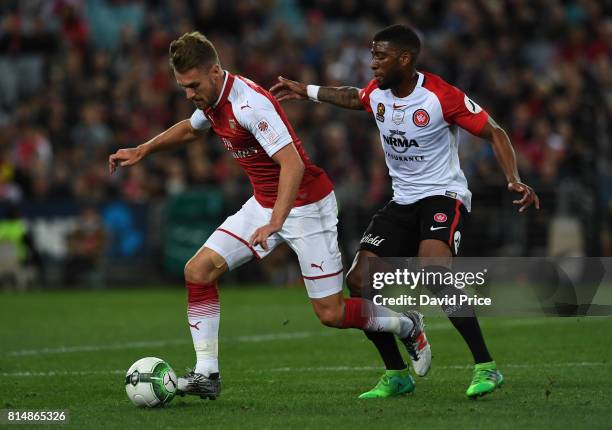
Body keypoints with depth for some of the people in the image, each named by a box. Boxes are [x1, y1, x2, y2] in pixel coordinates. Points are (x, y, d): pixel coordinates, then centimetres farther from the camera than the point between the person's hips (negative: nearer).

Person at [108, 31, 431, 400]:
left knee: (331, 313, -6)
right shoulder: (211, 100, 0)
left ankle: (407, 326, 22)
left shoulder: (250, 103, -27)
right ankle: (207, 374, -3)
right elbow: (191, 129, 26)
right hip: (264, 203, 8)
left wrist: (275, 223, -43)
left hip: (306, 205, -8)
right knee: (199, 270, -7)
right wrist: (142, 151, 21)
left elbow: (293, 164, -35)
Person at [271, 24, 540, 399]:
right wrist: (306, 91, 33)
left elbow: (494, 132, -10)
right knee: (359, 280, -5)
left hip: (444, 196, -8)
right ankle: (397, 374, 10)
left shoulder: (441, 96, -17)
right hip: (403, 201, 8)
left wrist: (514, 180, -22)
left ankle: (486, 368, -28)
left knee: (434, 270, -34)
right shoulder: (376, 92, 2)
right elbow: (353, 98, 28)